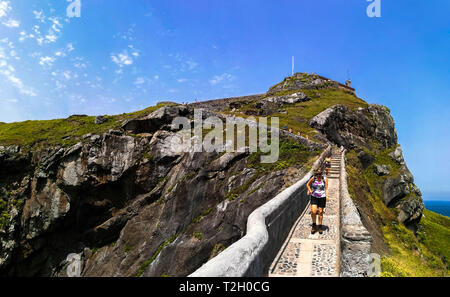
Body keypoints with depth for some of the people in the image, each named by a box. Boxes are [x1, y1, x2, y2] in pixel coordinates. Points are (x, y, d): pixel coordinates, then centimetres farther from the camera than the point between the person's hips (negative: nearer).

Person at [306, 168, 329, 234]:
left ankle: (320, 226, 23)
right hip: (314, 197, 0)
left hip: (322, 197, 0)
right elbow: (308, 184, 14)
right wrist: (310, 190, 2)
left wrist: (327, 196, -17)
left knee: (320, 212, 7)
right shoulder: (313, 178, -2)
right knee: (313, 211, -11)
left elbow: (326, 188, -4)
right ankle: (314, 225, 11)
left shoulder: (325, 179, -3)